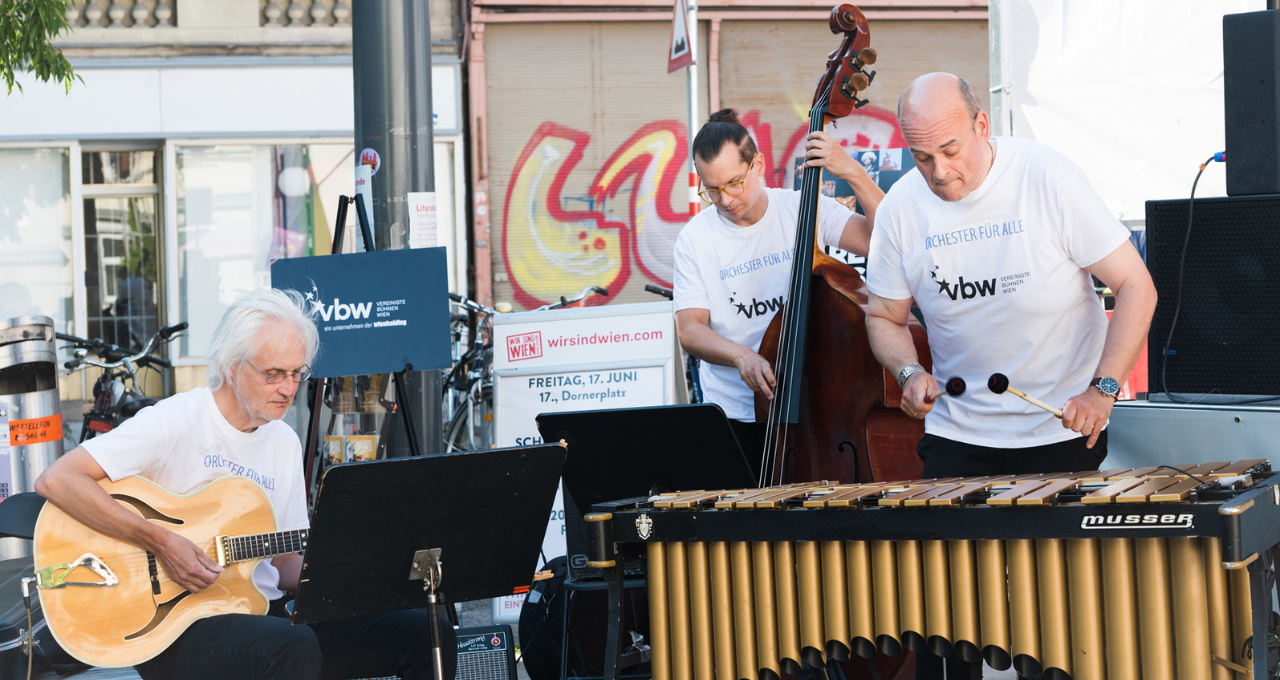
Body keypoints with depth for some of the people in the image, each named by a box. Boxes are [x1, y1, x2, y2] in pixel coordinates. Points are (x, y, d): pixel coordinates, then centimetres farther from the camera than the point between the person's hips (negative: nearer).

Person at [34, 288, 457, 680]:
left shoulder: (285, 445, 13)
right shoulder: (173, 423, -10)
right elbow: (56, 481, -19)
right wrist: (161, 542, -23)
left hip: (265, 612, 7)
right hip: (175, 625, -7)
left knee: (429, 637, -6)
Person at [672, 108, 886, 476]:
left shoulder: (805, 210, -2)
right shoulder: (695, 239, -1)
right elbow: (689, 330, -6)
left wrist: (854, 173, -22)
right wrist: (741, 356, -25)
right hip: (734, 415, 0)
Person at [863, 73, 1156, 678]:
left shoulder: (1048, 178, -14)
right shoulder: (900, 209, -5)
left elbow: (1136, 287, -10)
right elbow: (885, 317, 9)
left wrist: (1102, 388, -19)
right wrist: (909, 372, -12)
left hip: (1062, 432, -2)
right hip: (956, 437, 3)